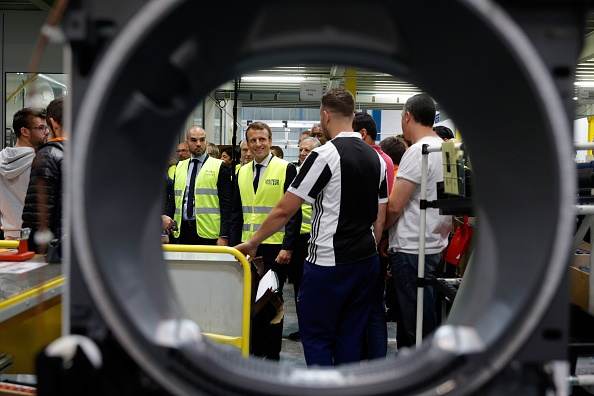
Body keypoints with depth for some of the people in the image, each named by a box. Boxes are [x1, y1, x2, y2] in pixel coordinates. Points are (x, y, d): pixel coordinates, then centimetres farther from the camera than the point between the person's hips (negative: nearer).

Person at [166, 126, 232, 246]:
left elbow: (226, 204, -6)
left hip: (207, 233, -4)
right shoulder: (180, 167, 15)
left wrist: (224, 236, -13)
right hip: (183, 231, 5)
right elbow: (173, 199, 18)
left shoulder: (219, 167, -1)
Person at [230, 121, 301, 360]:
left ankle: (271, 354, 16)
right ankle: (255, 350, 24)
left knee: (272, 300, 5)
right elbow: (237, 213, 14)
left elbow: (294, 213, -9)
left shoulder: (286, 169, -5)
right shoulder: (242, 172, 11)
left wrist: (288, 247, -15)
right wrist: (234, 246, 7)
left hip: (274, 248, -5)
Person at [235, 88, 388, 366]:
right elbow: (380, 218, 11)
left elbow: (285, 210, -11)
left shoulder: (324, 155, -13)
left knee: (316, 336, 6)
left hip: (329, 263, -7)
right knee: (350, 336, 15)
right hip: (367, 261, 7)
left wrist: (253, 242, 0)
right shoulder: (376, 158, 7)